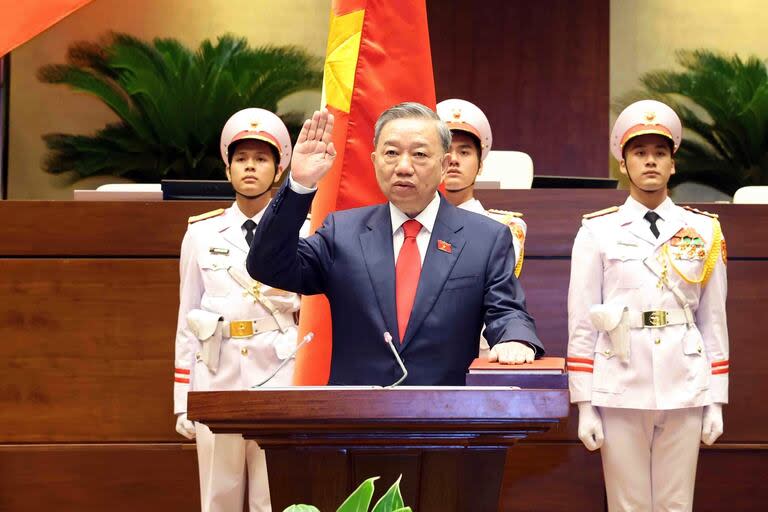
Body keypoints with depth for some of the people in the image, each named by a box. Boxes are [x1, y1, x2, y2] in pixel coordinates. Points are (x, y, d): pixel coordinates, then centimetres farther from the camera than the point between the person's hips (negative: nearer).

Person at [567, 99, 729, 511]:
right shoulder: (597, 232, 2)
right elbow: (581, 323, 1)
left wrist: (716, 401, 6)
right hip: (620, 395, -1)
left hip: (684, 395, 1)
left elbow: (714, 320, 8)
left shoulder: (704, 231, 7)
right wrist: (585, 405, -3)